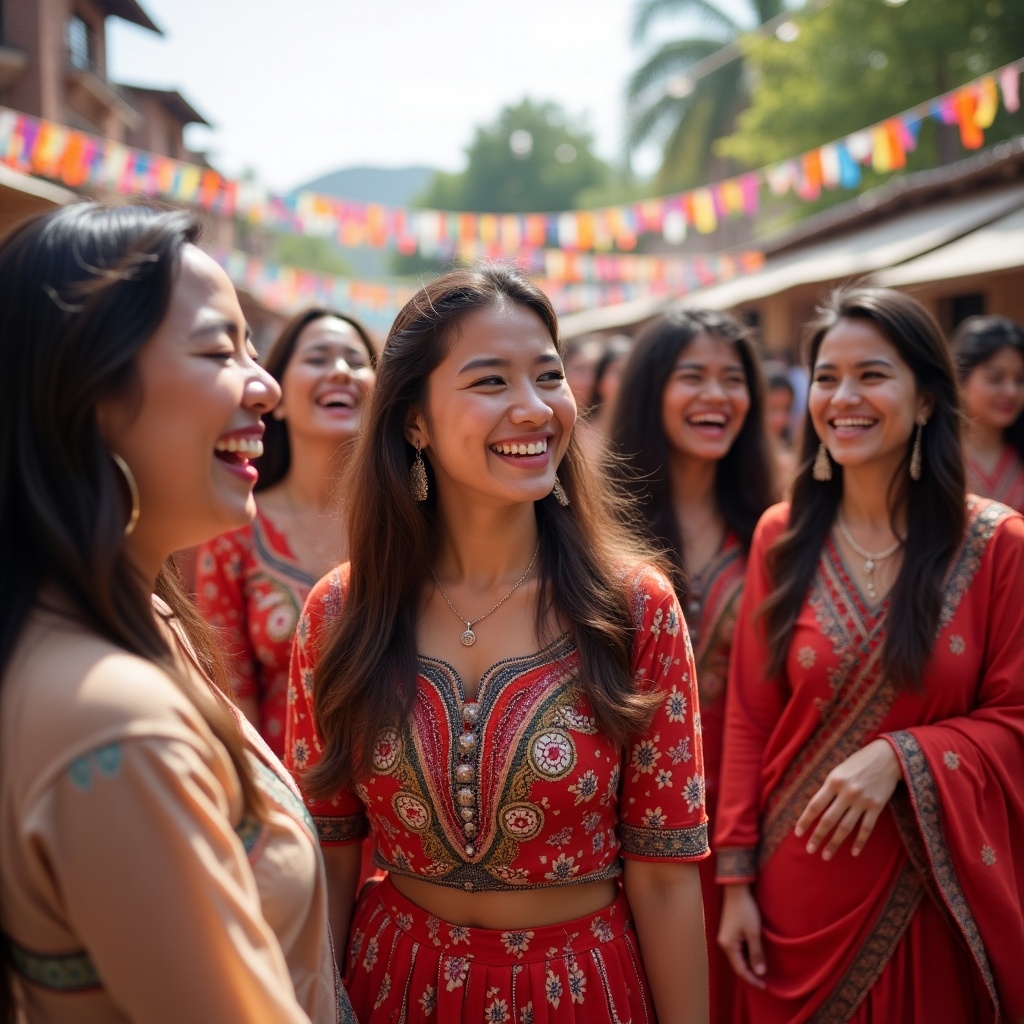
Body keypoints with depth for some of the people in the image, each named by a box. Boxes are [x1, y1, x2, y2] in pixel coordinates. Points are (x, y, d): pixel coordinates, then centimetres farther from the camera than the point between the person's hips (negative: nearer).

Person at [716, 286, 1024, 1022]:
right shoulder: (782, 538, -1)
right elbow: (749, 718, 0)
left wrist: (899, 755, -21)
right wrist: (736, 877, -2)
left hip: (933, 889, -1)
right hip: (799, 887, 1)